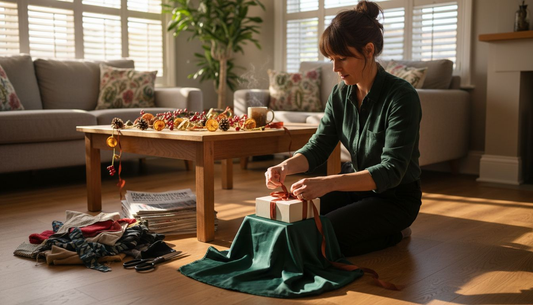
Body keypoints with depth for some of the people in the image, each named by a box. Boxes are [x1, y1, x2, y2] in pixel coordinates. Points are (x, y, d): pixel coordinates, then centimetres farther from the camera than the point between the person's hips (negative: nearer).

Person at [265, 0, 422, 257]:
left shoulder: (401, 96, -24)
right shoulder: (340, 94, -3)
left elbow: (392, 171, -30)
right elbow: (318, 147, -2)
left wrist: (328, 183, -43)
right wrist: (285, 167, -25)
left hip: (395, 196, -7)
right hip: (356, 184, 7)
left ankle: (393, 233, 3)